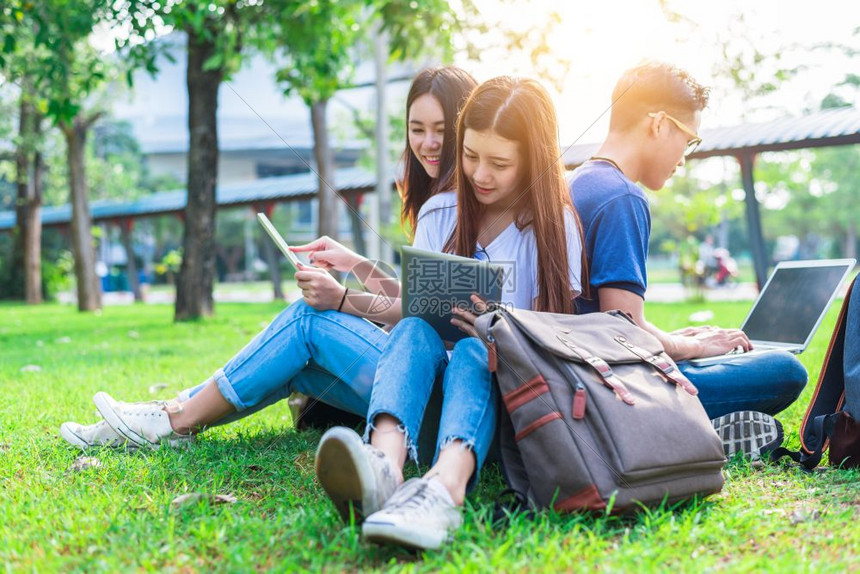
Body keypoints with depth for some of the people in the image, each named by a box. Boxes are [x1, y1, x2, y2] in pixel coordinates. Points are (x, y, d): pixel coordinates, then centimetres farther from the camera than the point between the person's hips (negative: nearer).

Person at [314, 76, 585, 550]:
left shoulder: (554, 224, 2)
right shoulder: (439, 215, 13)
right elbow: (415, 306, 11)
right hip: (435, 375, 3)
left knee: (475, 351, -35)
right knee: (413, 331, -29)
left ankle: (445, 487, -67)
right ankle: (384, 464, -61)